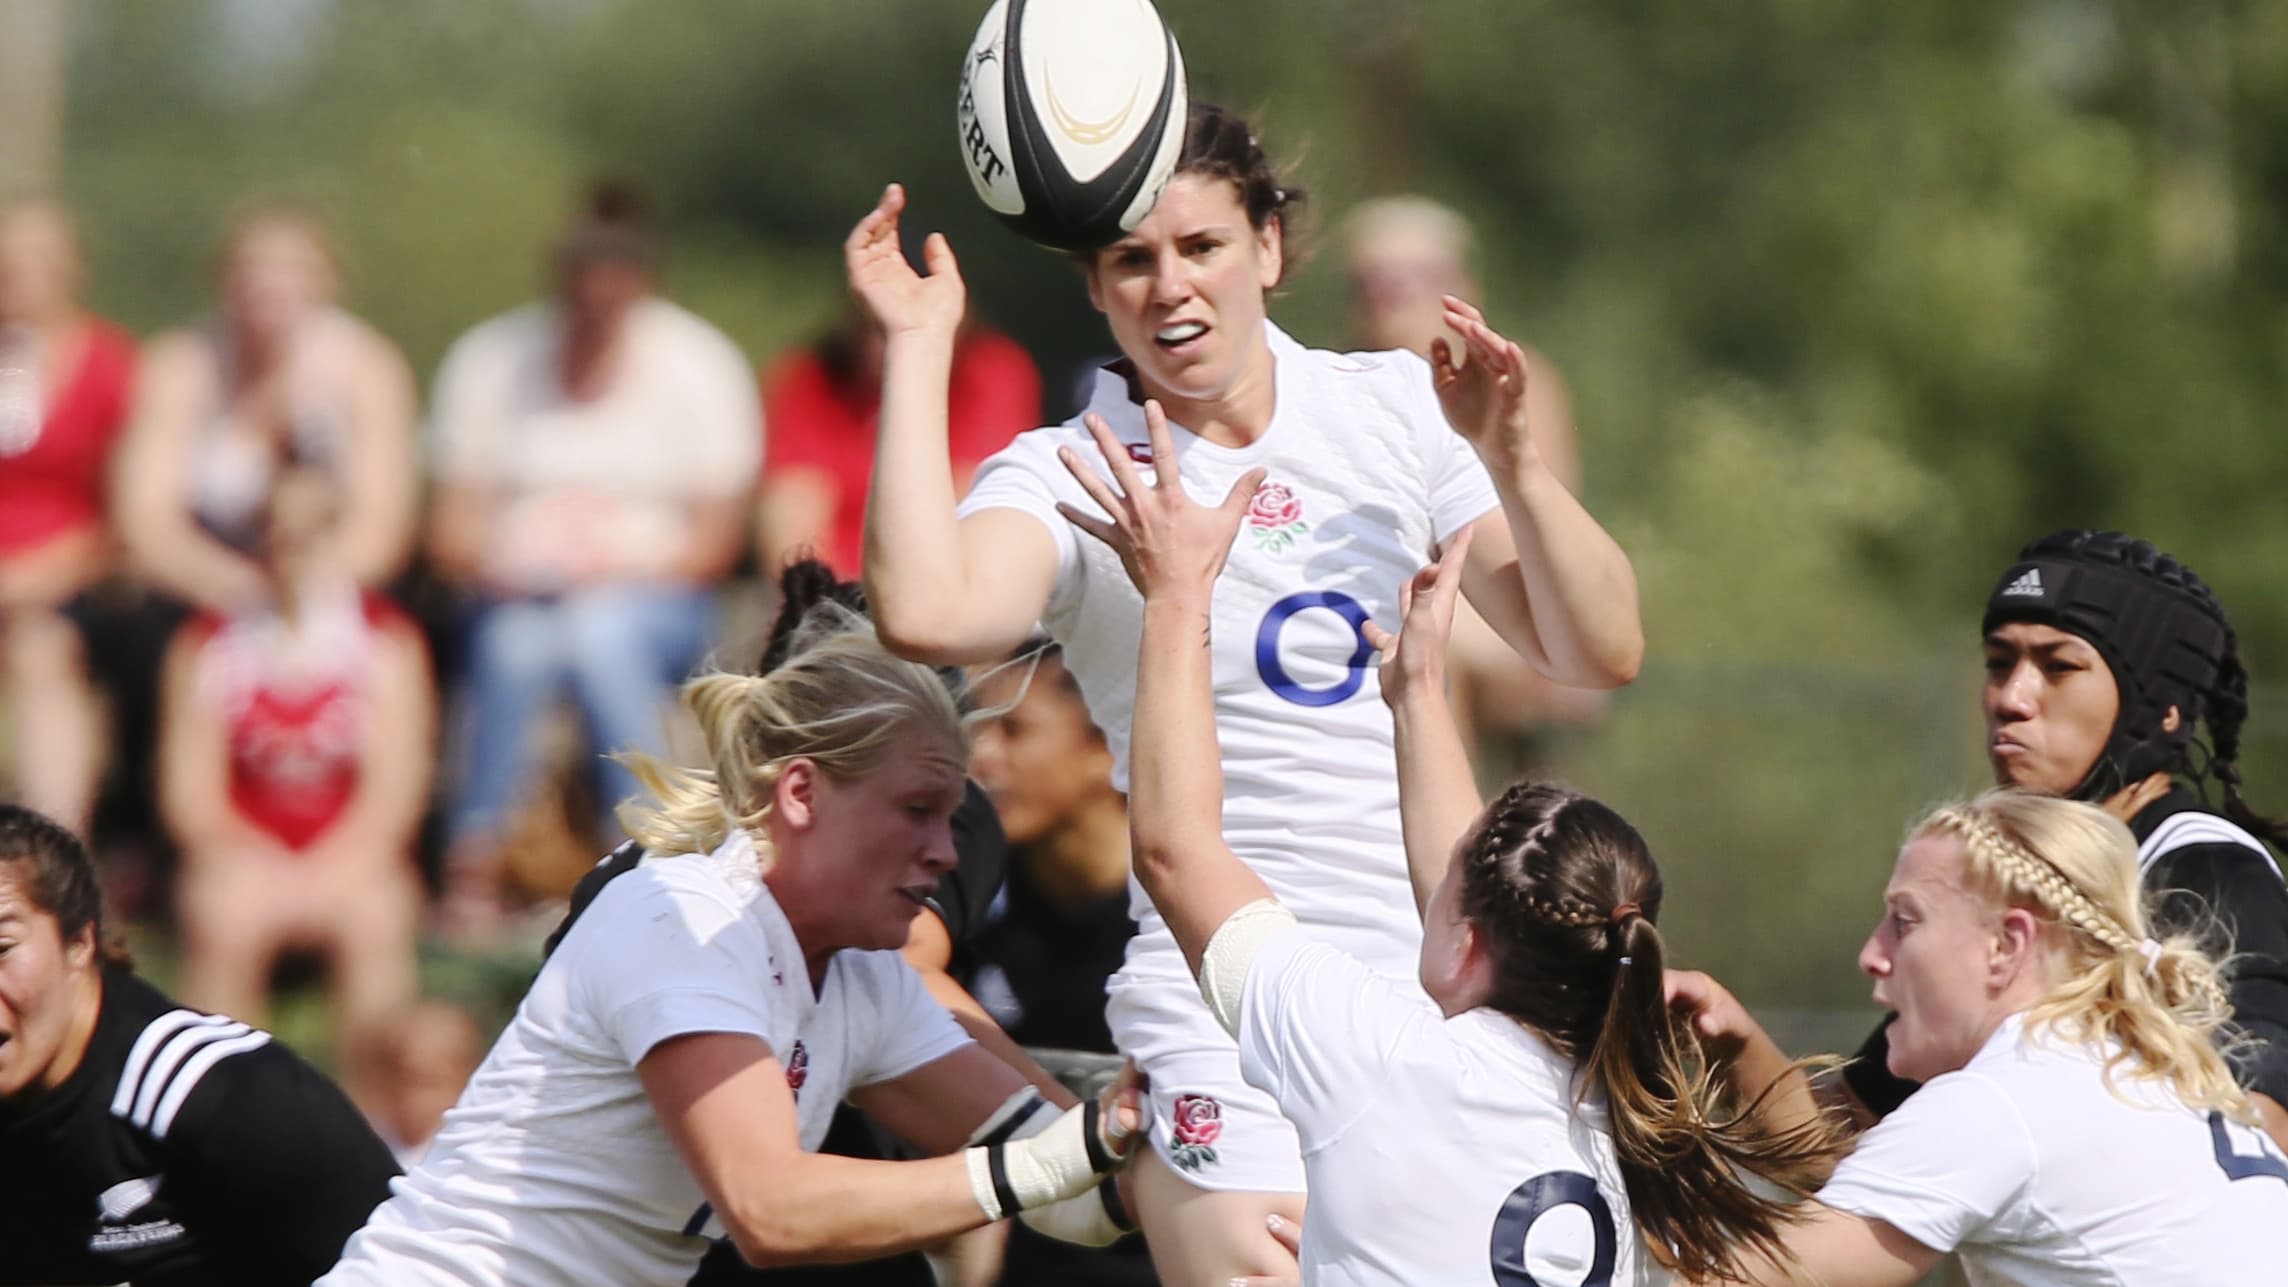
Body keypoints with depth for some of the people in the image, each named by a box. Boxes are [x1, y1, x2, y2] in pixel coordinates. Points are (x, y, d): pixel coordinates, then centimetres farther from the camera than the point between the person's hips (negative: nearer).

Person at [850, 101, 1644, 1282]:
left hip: (1447, 1002, 4)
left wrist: (1508, 461, -9)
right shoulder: (1067, 478, -4)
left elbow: (1598, 656, 6)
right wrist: (917, 347, -19)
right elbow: (924, 614, -27)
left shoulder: (1397, 408, 6)